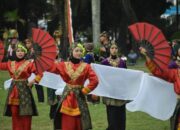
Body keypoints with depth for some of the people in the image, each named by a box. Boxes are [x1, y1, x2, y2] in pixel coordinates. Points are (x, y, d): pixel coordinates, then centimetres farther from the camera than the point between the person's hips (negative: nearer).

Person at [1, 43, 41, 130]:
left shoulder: (29, 64, -4)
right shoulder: (10, 64, 9)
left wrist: (33, 81, -17)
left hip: (24, 90, -4)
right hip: (13, 90, 4)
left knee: (25, 113, -1)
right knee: (14, 113, 6)